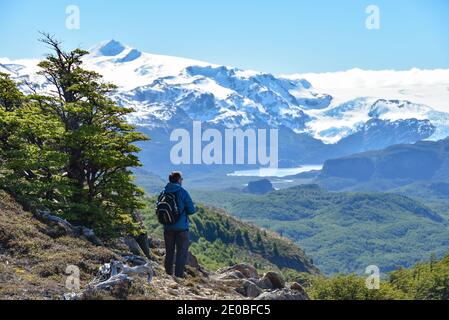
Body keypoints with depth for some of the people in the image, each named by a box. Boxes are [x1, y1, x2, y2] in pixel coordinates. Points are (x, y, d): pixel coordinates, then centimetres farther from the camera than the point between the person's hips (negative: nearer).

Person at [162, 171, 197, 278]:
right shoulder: (183, 192, -11)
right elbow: (191, 210, -10)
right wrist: (194, 208, 12)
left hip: (167, 228, 5)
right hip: (181, 228, -5)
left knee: (169, 252, 14)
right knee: (182, 252, 2)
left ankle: (168, 274, 18)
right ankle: (179, 276, -1)